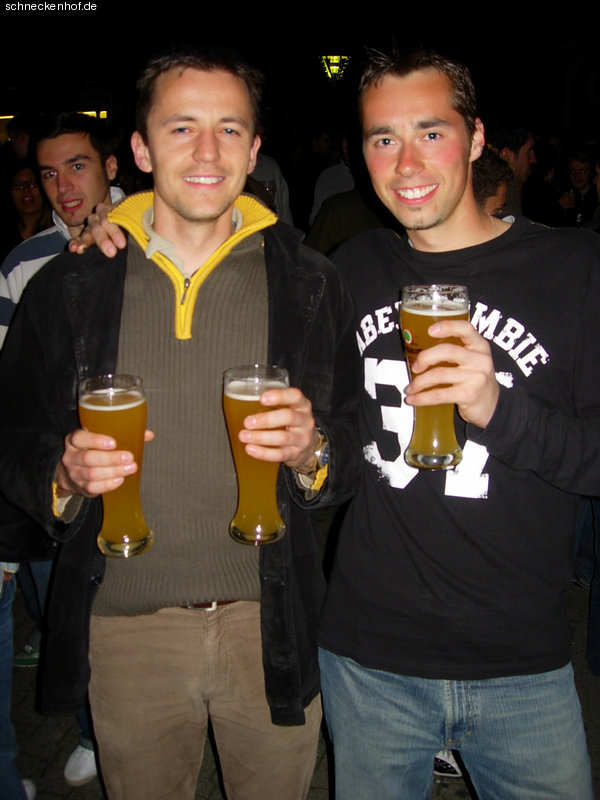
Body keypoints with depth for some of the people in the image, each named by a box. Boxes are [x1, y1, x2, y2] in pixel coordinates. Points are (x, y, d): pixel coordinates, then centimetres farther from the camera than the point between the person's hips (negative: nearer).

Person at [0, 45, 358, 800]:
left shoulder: (307, 283, -2)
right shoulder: (68, 286, -2)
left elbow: (355, 454, 3)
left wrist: (310, 451, -19)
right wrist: (66, 476, -16)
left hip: (270, 623, 0)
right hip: (125, 622, 1)